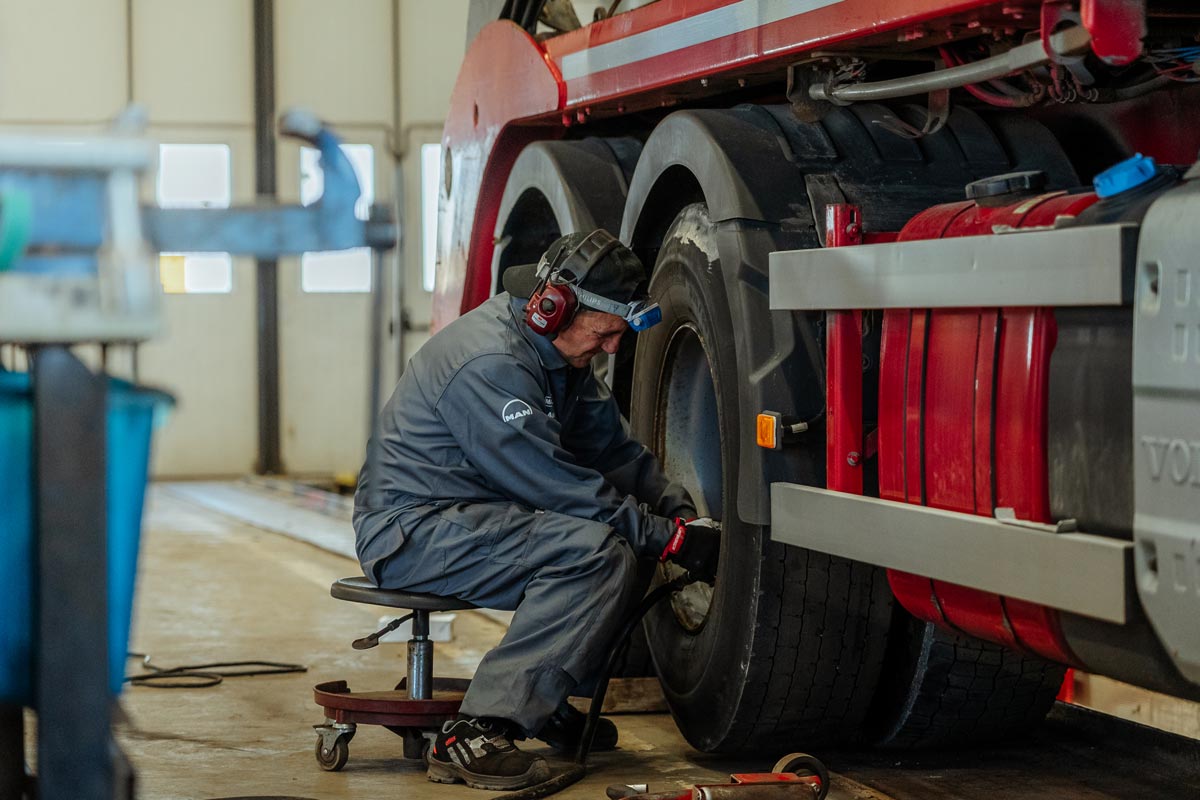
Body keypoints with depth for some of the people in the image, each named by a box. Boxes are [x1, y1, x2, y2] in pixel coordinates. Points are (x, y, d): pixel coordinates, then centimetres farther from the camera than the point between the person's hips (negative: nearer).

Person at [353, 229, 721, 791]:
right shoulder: (490, 364, -24)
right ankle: (477, 733, -30)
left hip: (467, 516, 10)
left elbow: (614, 448, 13)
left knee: (622, 539, 4)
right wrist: (671, 537, -19)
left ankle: (549, 704, 10)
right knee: (596, 550, -27)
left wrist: (681, 513, -2)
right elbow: (560, 486, -24)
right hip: (409, 529, -10)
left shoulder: (558, 353, 8)